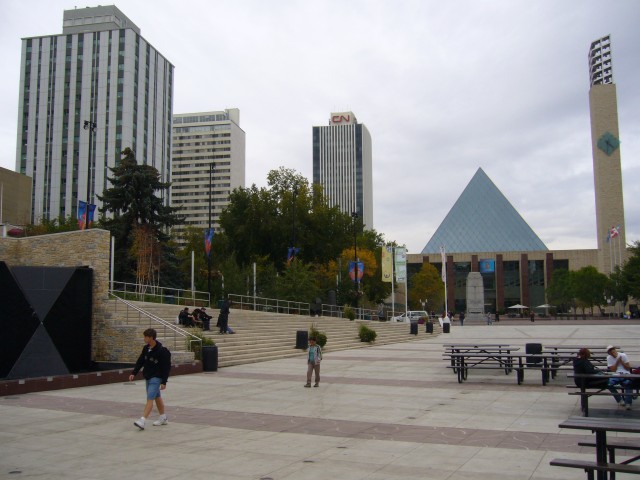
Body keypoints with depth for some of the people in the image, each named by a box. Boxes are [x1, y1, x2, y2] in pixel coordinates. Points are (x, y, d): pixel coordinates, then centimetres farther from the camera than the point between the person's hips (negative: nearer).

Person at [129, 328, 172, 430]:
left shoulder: (162, 351, -19)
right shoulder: (146, 348, 3)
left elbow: (166, 367, -16)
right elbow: (140, 361, 11)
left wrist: (164, 382, -17)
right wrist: (134, 373, 2)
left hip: (156, 378, -8)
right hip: (147, 377, 8)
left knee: (150, 399, -14)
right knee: (157, 397, 17)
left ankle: (142, 421, -20)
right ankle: (163, 418, 29)